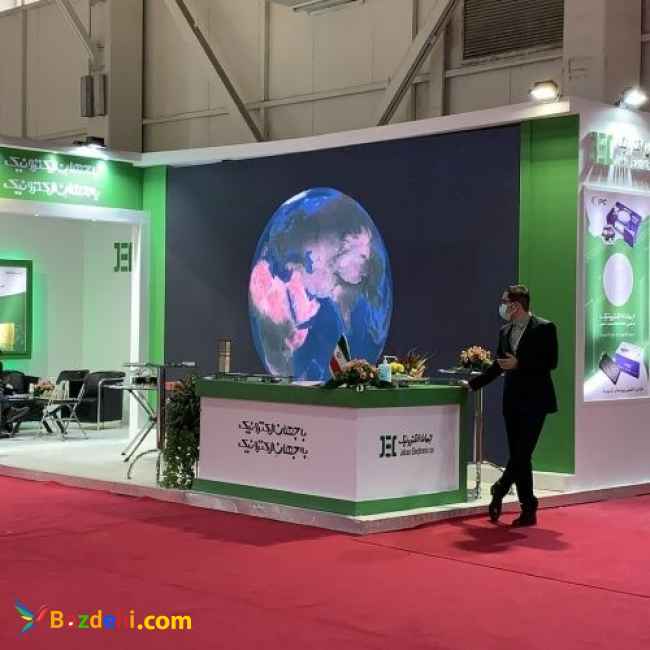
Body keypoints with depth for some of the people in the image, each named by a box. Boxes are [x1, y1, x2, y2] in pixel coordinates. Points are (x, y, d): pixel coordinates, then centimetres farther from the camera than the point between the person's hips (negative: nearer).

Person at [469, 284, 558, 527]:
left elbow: (551, 362, -13)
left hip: (534, 401, -6)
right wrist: (474, 383, 13)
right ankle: (528, 510, 16)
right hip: (512, 400, 6)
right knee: (518, 455, 7)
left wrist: (519, 364, -18)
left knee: (522, 454, -8)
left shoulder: (544, 328, -8)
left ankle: (499, 491, 7)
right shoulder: (505, 331, 11)